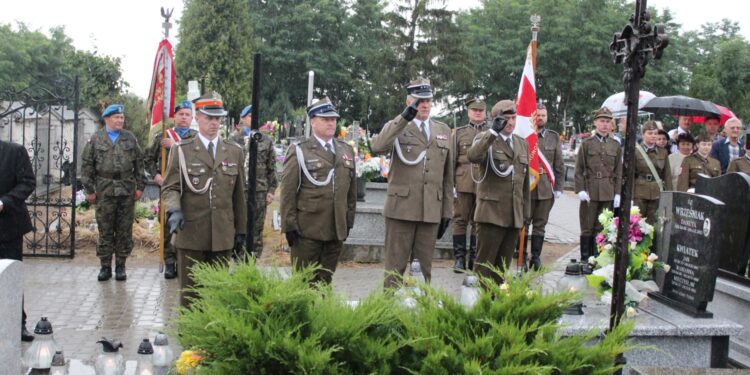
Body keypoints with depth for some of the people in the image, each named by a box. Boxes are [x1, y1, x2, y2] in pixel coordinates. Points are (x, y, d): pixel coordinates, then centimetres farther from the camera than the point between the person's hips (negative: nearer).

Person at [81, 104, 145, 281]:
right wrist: (89, 190, -1)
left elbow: (139, 164, 10)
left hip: (127, 191, 1)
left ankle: (120, 266, 13)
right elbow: (87, 166, 4)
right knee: (105, 230, 3)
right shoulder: (95, 139, 4)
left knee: (124, 230, 4)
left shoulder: (130, 138, 9)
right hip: (104, 192, -1)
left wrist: (140, 186, 4)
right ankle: (105, 266, 12)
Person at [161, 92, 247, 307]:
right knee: (190, 291, 5)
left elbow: (239, 194, 11)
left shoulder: (234, 152, 10)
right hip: (190, 234, -2)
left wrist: (241, 230, 11)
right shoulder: (181, 151, 3)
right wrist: (174, 210, -22)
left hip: (223, 235, 2)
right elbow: (169, 187, 0)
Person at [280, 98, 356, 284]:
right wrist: (289, 225, -8)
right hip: (307, 231, -4)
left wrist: (349, 220, 13)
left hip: (336, 231, 4)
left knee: (325, 281, 11)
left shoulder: (347, 151, 13)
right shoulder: (298, 151, -2)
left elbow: (351, 189, 17)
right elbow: (288, 192, -5)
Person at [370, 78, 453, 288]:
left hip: (431, 211, 3)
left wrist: (447, 211, 12)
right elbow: (377, 147, -21)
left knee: (424, 269, 8)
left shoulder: (444, 131, 14)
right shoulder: (396, 127, 3)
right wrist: (405, 118, -25)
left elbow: (447, 176, 15)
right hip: (401, 209, -3)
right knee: (395, 267, 0)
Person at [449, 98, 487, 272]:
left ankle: (474, 258, 14)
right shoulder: (459, 132, 10)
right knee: (460, 220, 0)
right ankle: (459, 258, 7)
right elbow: (451, 160, 7)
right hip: (463, 184, 0)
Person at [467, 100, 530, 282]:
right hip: (491, 213, -5)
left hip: (514, 215, 5)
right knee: (485, 264, -3)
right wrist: (493, 132, -29)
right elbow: (473, 156, -25)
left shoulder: (522, 144, 17)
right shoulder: (485, 139, -1)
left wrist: (526, 212, 19)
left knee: (503, 266, 9)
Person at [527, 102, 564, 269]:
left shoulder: (554, 137, 9)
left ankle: (536, 256, 17)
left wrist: (558, 187, 4)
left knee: (540, 225, 8)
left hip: (546, 189, 3)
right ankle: (522, 257, 14)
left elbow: (559, 165, 10)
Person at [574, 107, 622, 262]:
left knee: (602, 229, 6)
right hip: (590, 192, -2)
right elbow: (579, 169, 1)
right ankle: (585, 259, 7)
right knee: (587, 228, 0)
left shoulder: (615, 145, 10)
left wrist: (617, 193, 4)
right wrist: (580, 189, -9)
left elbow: (618, 172, 11)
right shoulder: (587, 143, 3)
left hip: (608, 194, 3)